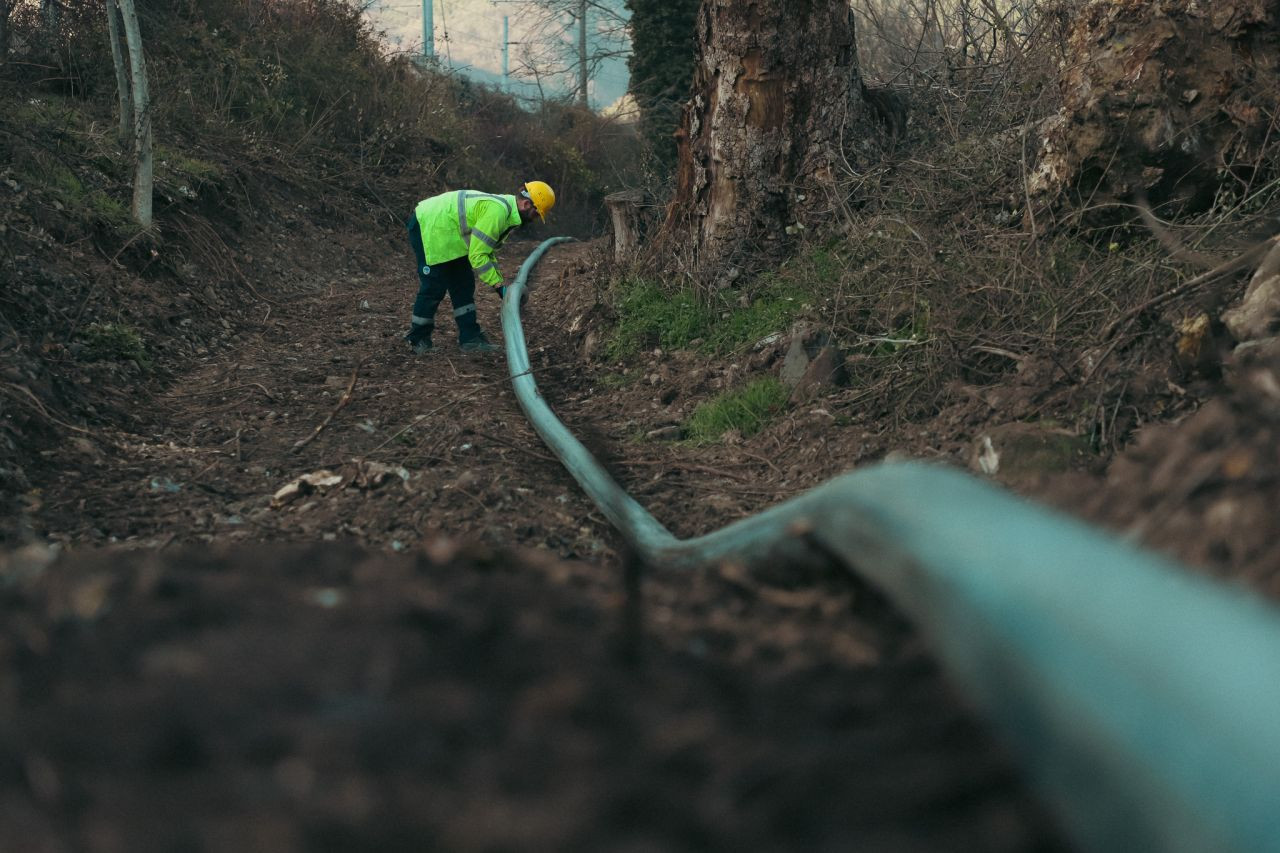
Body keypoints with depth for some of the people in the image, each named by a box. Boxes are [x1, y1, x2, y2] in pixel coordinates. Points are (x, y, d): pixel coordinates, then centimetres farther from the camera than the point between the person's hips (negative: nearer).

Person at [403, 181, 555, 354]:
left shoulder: (504, 208, 6)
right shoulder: (497, 211, -27)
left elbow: (487, 252, 14)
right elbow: (477, 256, -26)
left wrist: (500, 283, 6)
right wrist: (499, 286, -20)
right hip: (427, 227, -11)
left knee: (464, 285, 8)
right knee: (434, 287, -6)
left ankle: (470, 337, 10)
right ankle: (418, 339, 9)